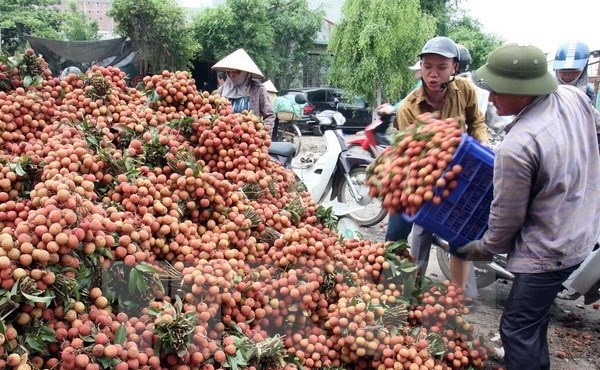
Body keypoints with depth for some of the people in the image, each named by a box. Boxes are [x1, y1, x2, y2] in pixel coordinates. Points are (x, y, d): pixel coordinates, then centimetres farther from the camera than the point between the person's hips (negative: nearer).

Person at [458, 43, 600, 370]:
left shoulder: (517, 147, -30)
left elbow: (506, 217, -17)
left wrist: (483, 249, 1)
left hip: (547, 251, -9)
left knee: (518, 329, 3)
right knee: (534, 320, 25)